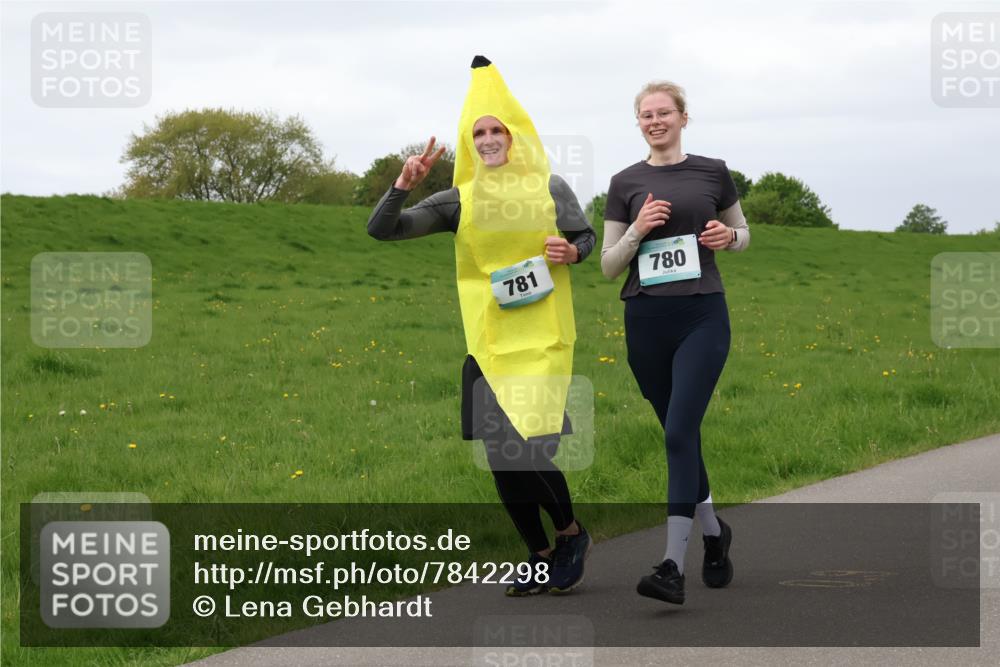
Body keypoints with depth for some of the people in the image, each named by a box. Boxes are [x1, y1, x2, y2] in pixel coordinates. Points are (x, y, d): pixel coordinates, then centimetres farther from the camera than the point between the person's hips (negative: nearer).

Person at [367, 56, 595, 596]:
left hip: (540, 337, -3)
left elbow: (587, 236, 16)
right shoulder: (459, 200, 4)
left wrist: (571, 253, -6)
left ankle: (571, 533, 13)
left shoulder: (549, 187, 3)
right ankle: (540, 556, 23)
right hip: (487, 342, 3)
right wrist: (403, 186, -13)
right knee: (500, 458, 5)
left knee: (528, 449, -14)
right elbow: (381, 231, 3)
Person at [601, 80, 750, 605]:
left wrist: (728, 237, -5)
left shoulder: (713, 173, 5)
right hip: (646, 320, 3)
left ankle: (673, 566, -19)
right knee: (681, 435, 12)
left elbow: (743, 233, 18)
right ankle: (713, 532, 36)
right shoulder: (625, 183, 6)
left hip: (703, 317, -2)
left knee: (680, 433, -15)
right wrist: (638, 229, -12)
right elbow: (609, 266, 6)